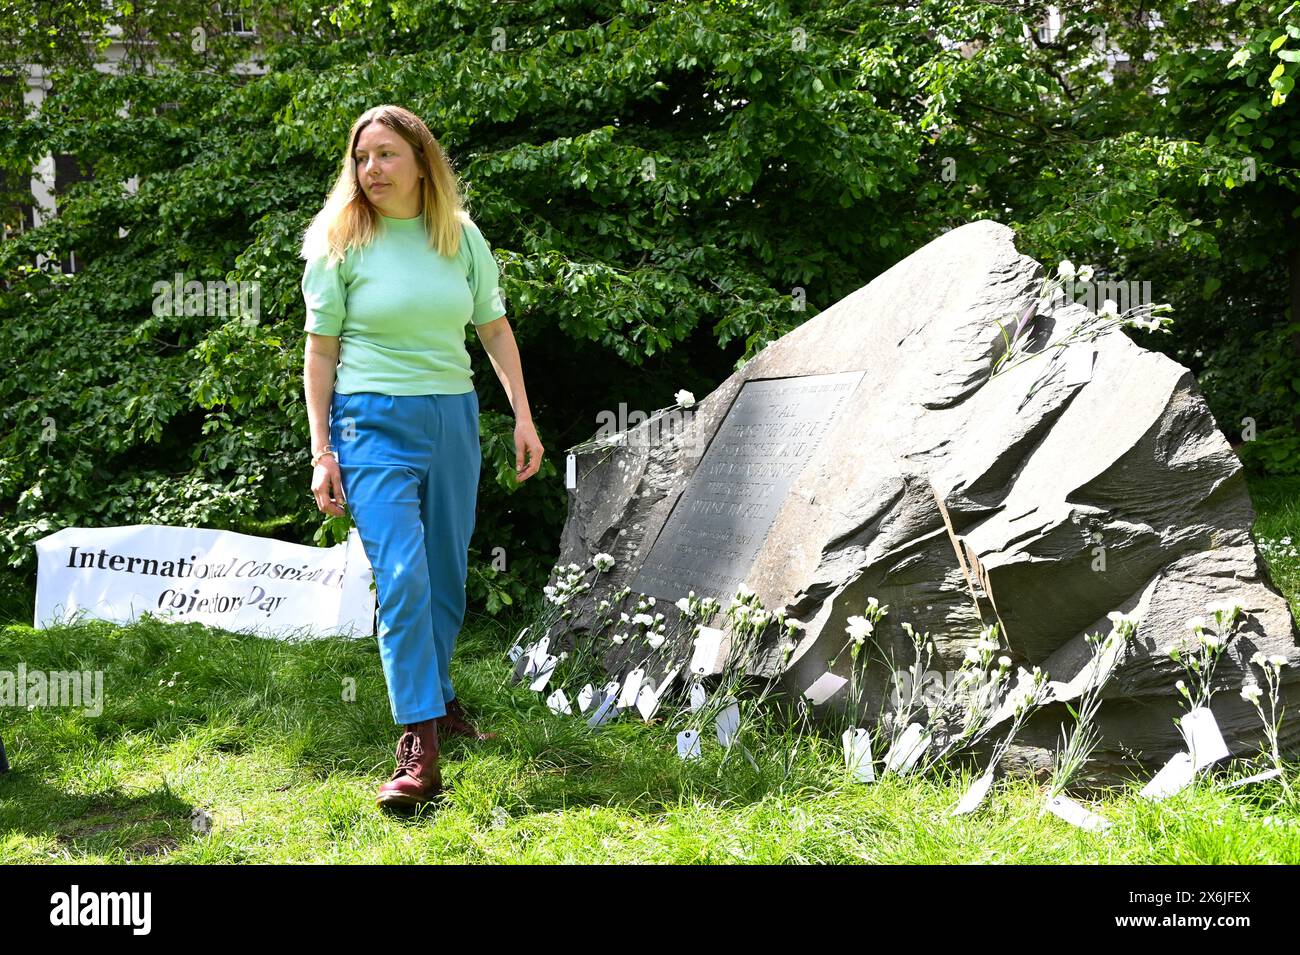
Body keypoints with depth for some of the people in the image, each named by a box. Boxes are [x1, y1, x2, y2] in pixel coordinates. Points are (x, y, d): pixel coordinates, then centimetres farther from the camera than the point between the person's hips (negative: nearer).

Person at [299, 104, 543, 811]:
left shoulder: (463, 237, 6)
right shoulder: (340, 243, -3)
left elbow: (495, 329, 13)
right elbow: (321, 351, 0)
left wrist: (523, 416, 8)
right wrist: (321, 452, -4)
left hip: (453, 417, 4)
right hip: (375, 421, -4)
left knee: (447, 577, 11)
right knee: (402, 576, -16)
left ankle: (436, 699, 32)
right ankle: (419, 748, -16)